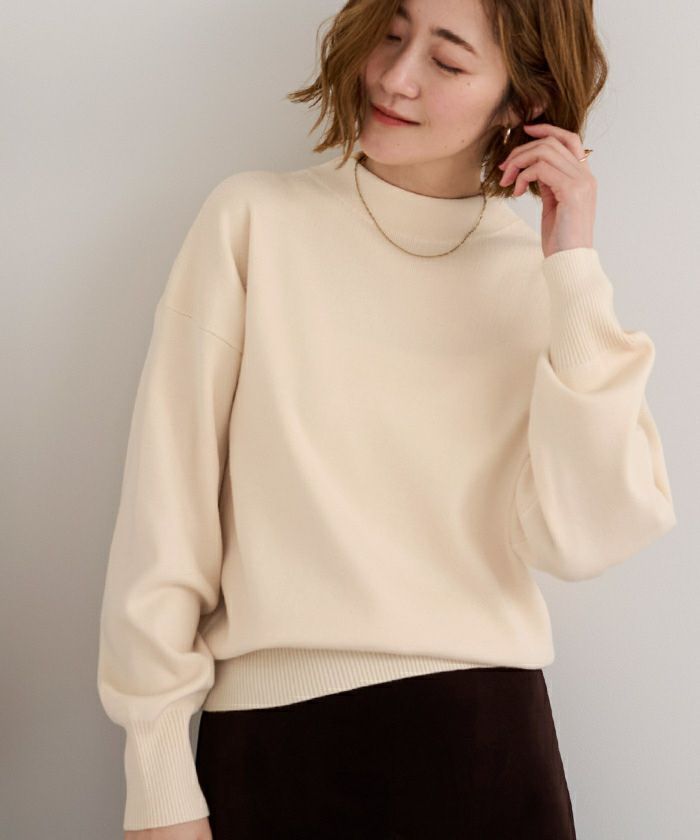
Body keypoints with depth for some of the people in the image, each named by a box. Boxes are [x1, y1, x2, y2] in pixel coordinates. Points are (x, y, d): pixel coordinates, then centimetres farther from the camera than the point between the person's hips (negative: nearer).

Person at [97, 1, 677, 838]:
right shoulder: (256, 219, -2)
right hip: (270, 734, -1)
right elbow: (166, 507, -4)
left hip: (488, 737, 2)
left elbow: (581, 540, -9)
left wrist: (575, 273, -11)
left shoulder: (542, 276, 3)